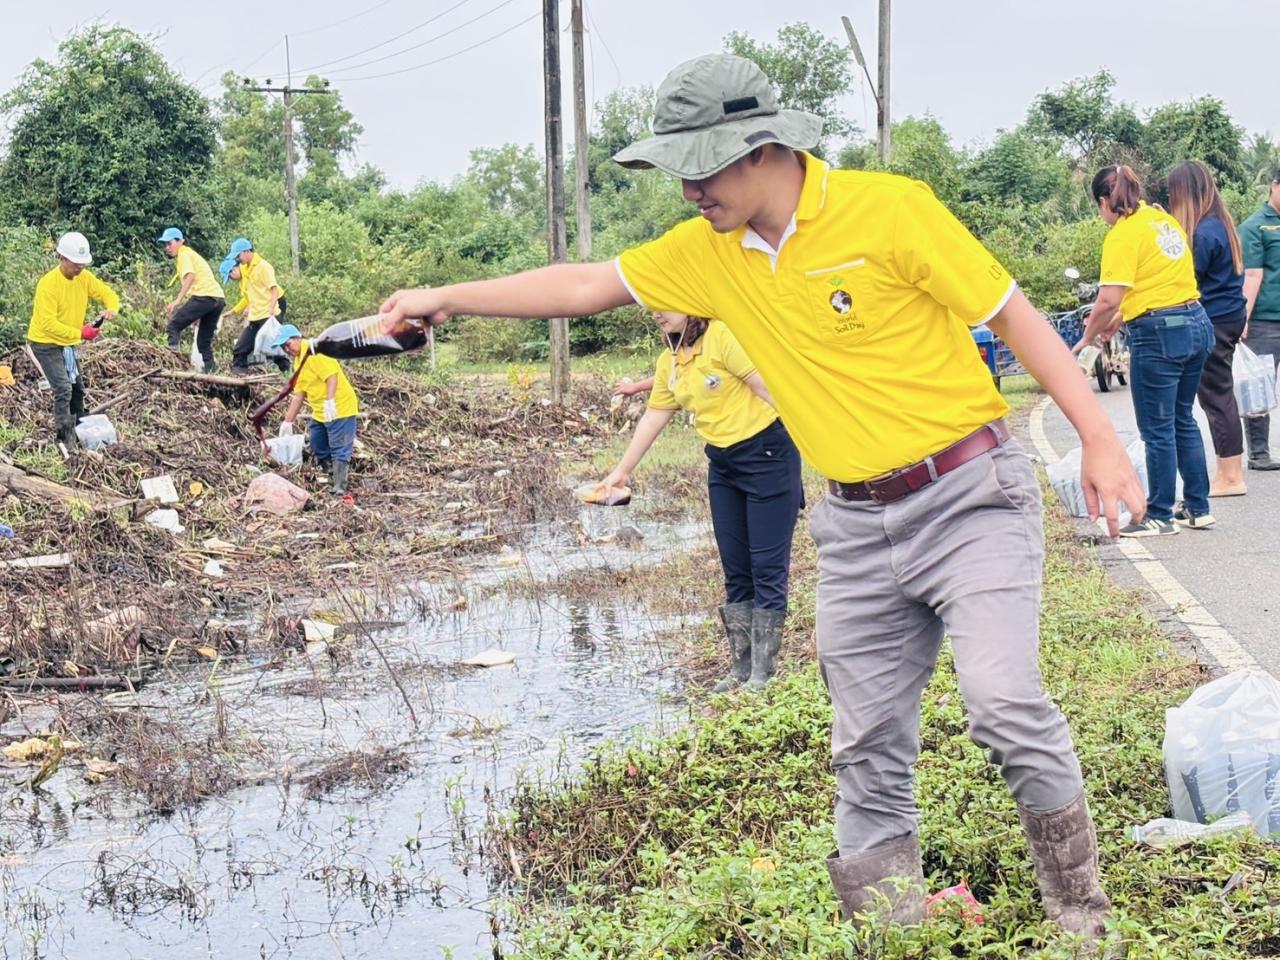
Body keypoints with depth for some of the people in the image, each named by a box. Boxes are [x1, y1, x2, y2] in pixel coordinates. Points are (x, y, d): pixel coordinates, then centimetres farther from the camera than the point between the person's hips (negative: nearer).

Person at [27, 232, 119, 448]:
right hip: (46, 343, -8)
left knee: (78, 387, 15)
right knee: (63, 388, -18)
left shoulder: (84, 278, -6)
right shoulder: (48, 284, -27)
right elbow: (48, 324, -31)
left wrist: (111, 309, -24)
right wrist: (80, 333, -34)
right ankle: (65, 437, -11)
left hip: (69, 344, 8)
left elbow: (108, 294, 1)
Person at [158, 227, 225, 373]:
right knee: (204, 340, 14)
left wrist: (177, 300, -22)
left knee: (174, 325, -9)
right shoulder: (192, 254, 31)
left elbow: (190, 276, -14)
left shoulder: (183, 254, 4)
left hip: (204, 296, -9)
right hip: (219, 297, 9)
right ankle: (210, 369, 7)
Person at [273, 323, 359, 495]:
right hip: (319, 413, 10)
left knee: (339, 450, -10)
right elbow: (298, 394, 16)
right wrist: (288, 421, 15)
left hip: (339, 408, -10)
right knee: (318, 449, 15)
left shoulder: (315, 352, -15)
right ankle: (331, 477, 26)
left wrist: (330, 401, -36)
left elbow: (332, 375, -26)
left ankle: (340, 487, -11)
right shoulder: (298, 361, 14)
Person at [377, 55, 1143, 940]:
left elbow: (1015, 314, -10)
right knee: (868, 751, 7)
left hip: (967, 494, -6)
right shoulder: (707, 252, 3)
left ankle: (1081, 917, -3)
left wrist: (1101, 440, -14)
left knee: (1006, 702, -20)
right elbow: (587, 285, 14)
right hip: (857, 526, 6)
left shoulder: (886, 209, -14)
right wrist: (449, 297, 13)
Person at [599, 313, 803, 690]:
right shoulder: (669, 363, 10)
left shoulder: (723, 336, -15)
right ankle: (740, 666, 15)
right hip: (723, 464, 8)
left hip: (767, 453, -8)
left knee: (767, 566, -4)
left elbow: (768, 386, -18)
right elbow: (653, 418, 19)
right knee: (735, 570, 10)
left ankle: (762, 673, 0)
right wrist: (622, 470, 24)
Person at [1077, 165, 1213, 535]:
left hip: (1159, 334, -9)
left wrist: (1087, 338, -2)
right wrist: (1121, 317, 23)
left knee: (1157, 429, 2)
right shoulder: (1166, 220, 13)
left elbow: (1109, 299, -17)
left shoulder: (1123, 234, -11)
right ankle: (1198, 509, 22)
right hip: (1197, 323, 9)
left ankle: (1160, 516, 10)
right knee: (1183, 420, 18)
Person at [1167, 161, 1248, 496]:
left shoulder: (1204, 232, -19)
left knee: (1215, 396, -4)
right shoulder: (1220, 223, 10)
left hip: (1212, 321, -10)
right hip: (1229, 315, 10)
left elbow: (1186, 279, -14)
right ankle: (1232, 471, 20)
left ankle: (1230, 477, -1)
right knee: (1221, 393, 15)